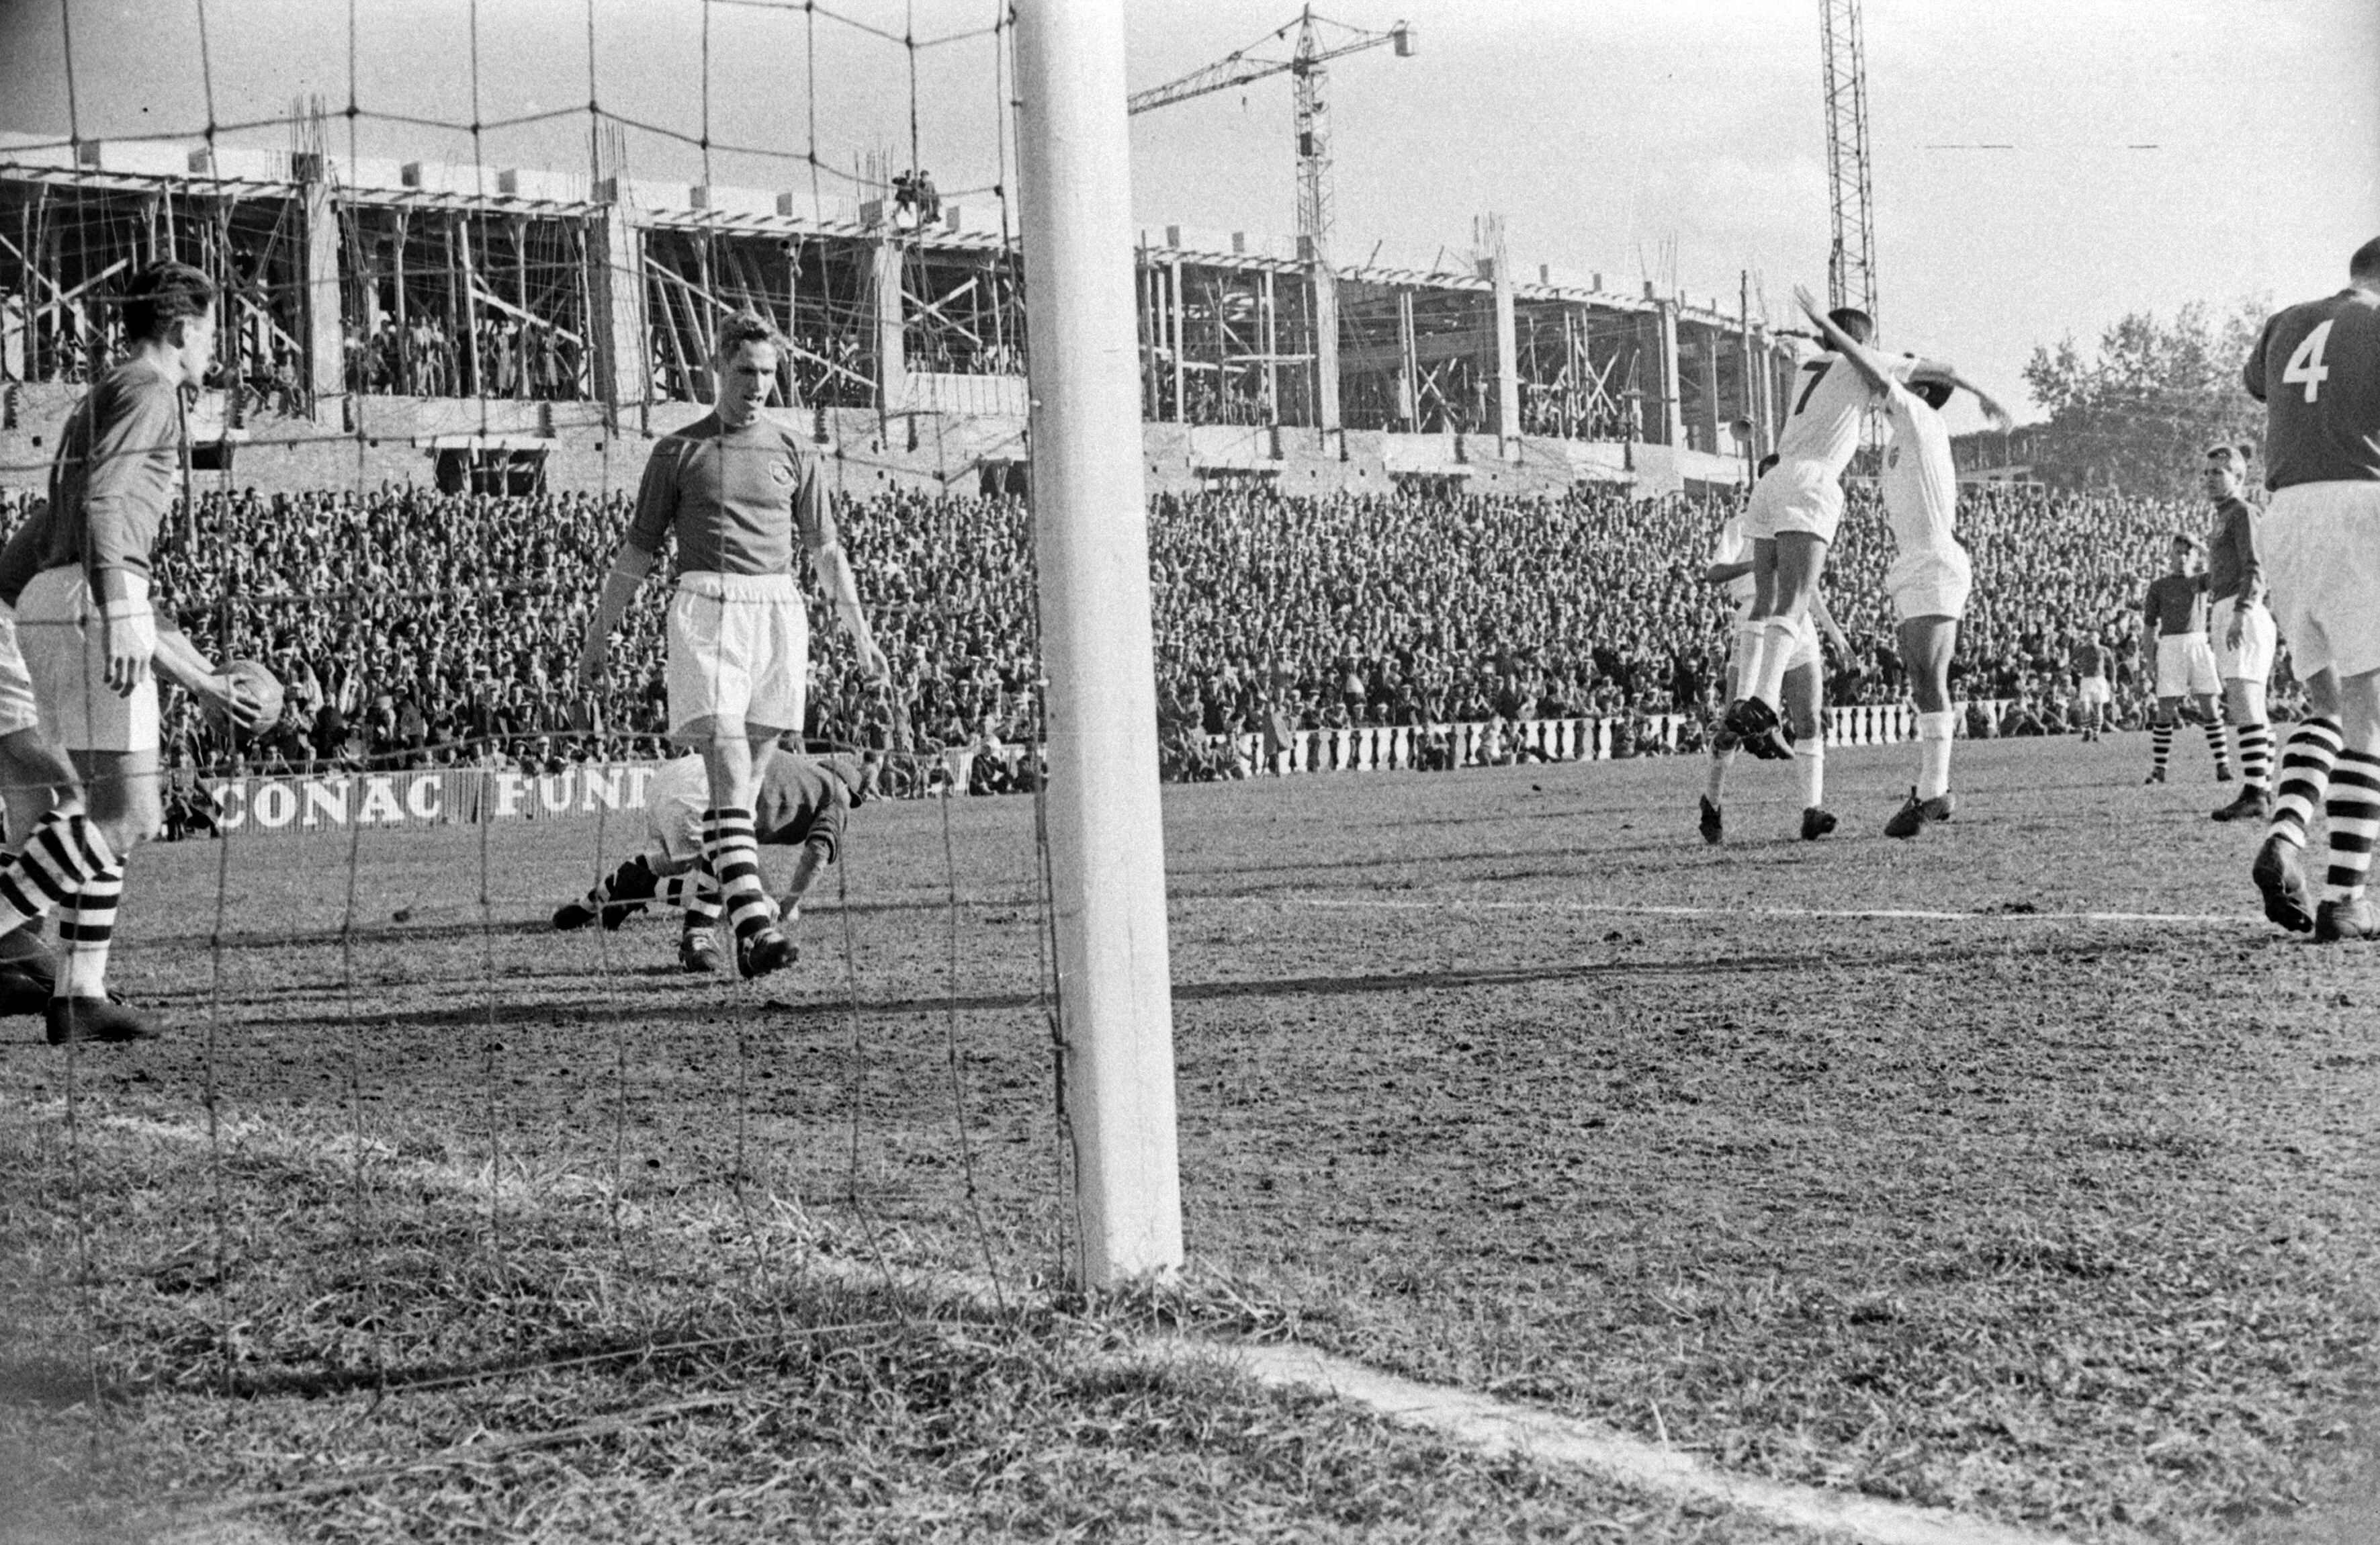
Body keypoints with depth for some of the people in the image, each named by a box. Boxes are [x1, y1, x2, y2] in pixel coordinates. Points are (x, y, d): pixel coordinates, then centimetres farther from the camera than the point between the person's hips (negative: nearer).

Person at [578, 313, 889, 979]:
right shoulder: (678, 450, 9)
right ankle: (754, 923, -27)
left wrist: (861, 636, 14)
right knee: (729, 766, -16)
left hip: (777, 608, 3)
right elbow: (636, 552, 13)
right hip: (704, 605, -3)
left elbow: (826, 550, 18)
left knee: (747, 770, 5)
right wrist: (597, 637, 12)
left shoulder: (791, 451, 14)